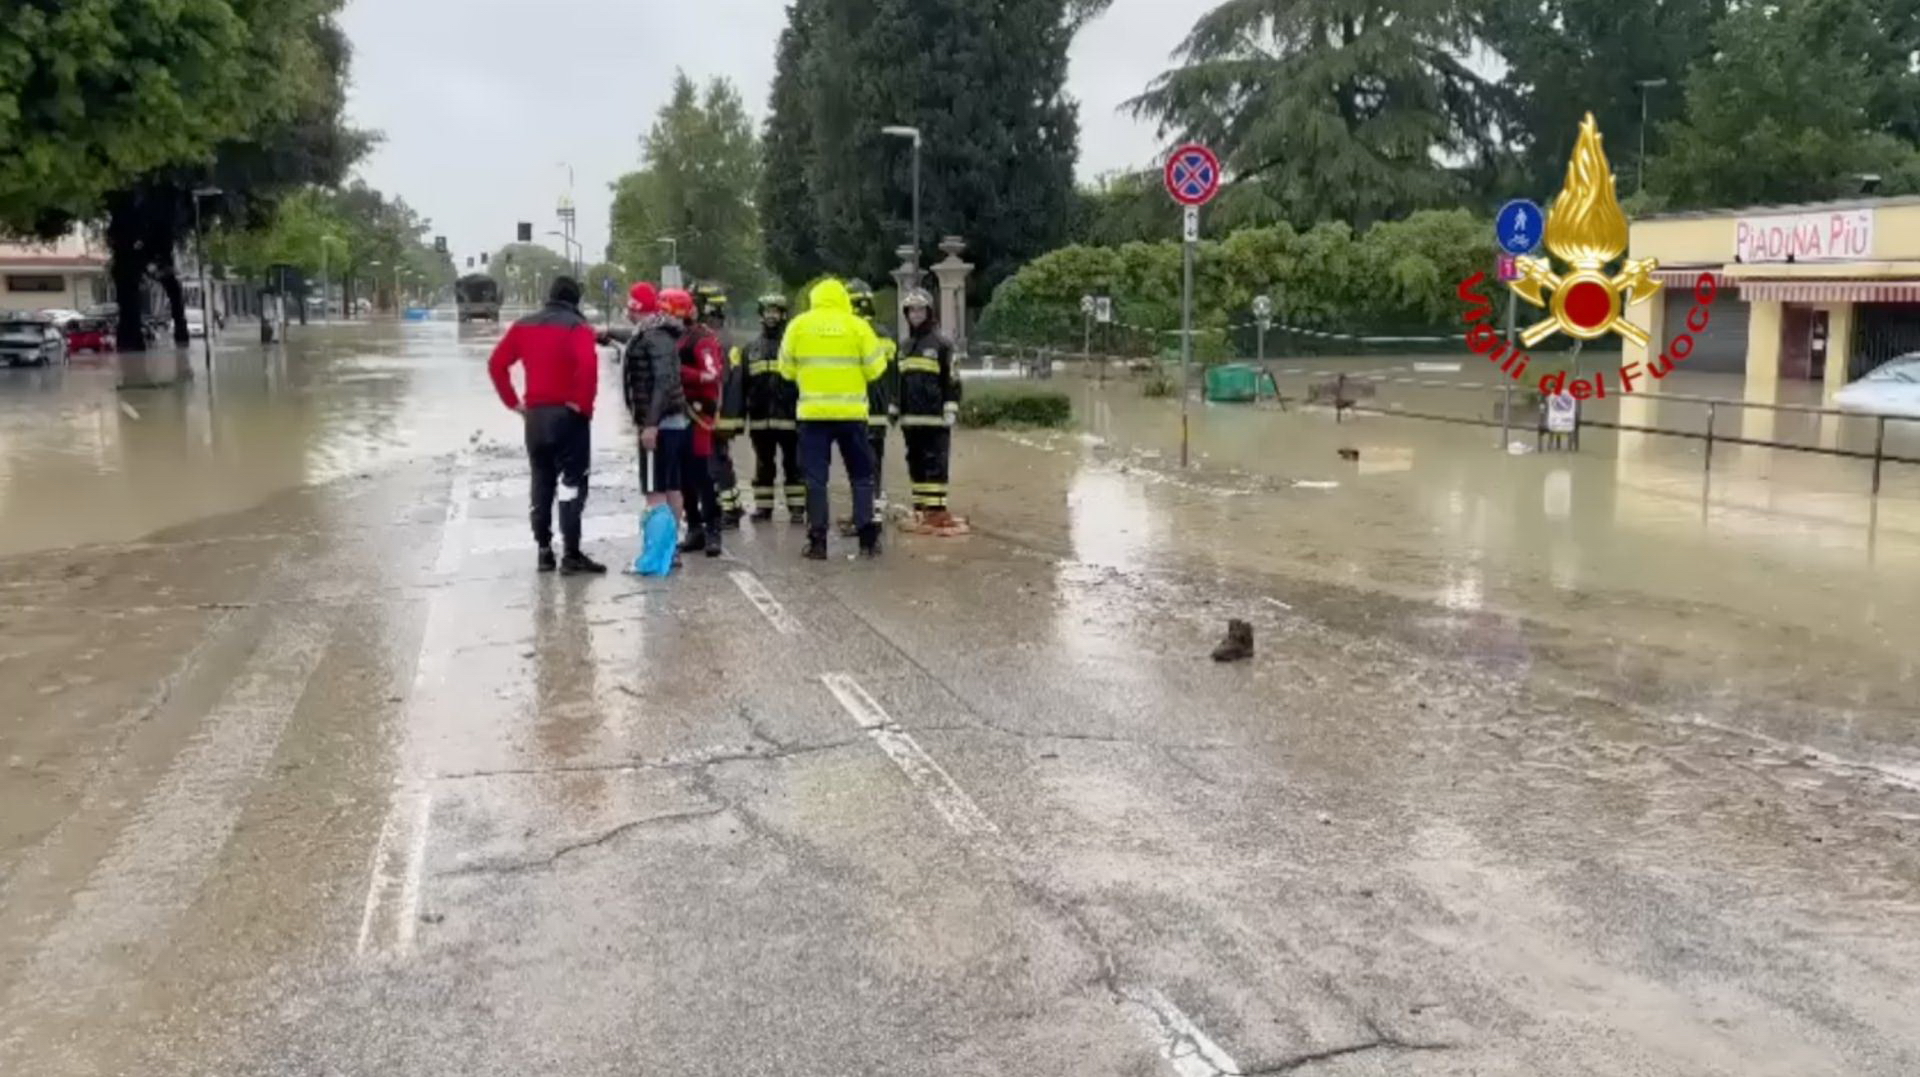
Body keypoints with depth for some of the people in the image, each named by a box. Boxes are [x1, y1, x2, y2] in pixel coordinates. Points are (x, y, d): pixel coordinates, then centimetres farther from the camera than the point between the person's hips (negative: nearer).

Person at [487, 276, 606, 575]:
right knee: (571, 483, -2)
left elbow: (497, 364, 8)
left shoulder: (524, 326, 10)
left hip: (535, 414, 5)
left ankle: (544, 551, 18)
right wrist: (583, 404, -14)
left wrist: (513, 402, 10)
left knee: (542, 483, 15)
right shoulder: (577, 327, -8)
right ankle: (572, 555, -6)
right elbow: (587, 365, -25)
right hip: (568, 414, -5)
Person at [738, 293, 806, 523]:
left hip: (789, 417, -4)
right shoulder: (751, 348, 14)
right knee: (763, 465, 10)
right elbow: (742, 384, 15)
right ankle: (762, 506, 17)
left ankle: (797, 506, 5)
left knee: (793, 464, 0)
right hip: (759, 418, 4)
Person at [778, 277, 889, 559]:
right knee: (861, 476, 10)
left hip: (812, 412, 0)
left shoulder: (798, 325, 1)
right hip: (851, 411, 0)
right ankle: (868, 538, 8)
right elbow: (874, 368, -2)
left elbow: (787, 369, 5)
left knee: (815, 478, 6)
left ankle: (817, 541, 3)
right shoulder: (857, 326, -2)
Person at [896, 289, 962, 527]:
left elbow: (952, 381, -5)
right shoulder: (903, 346, 18)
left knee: (935, 463, -8)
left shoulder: (941, 344, -1)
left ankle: (936, 508, -8)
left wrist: (950, 413, -10)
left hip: (935, 418, -6)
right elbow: (897, 381, 23)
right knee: (916, 464, 9)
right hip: (910, 418, 6)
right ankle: (920, 507, 16)